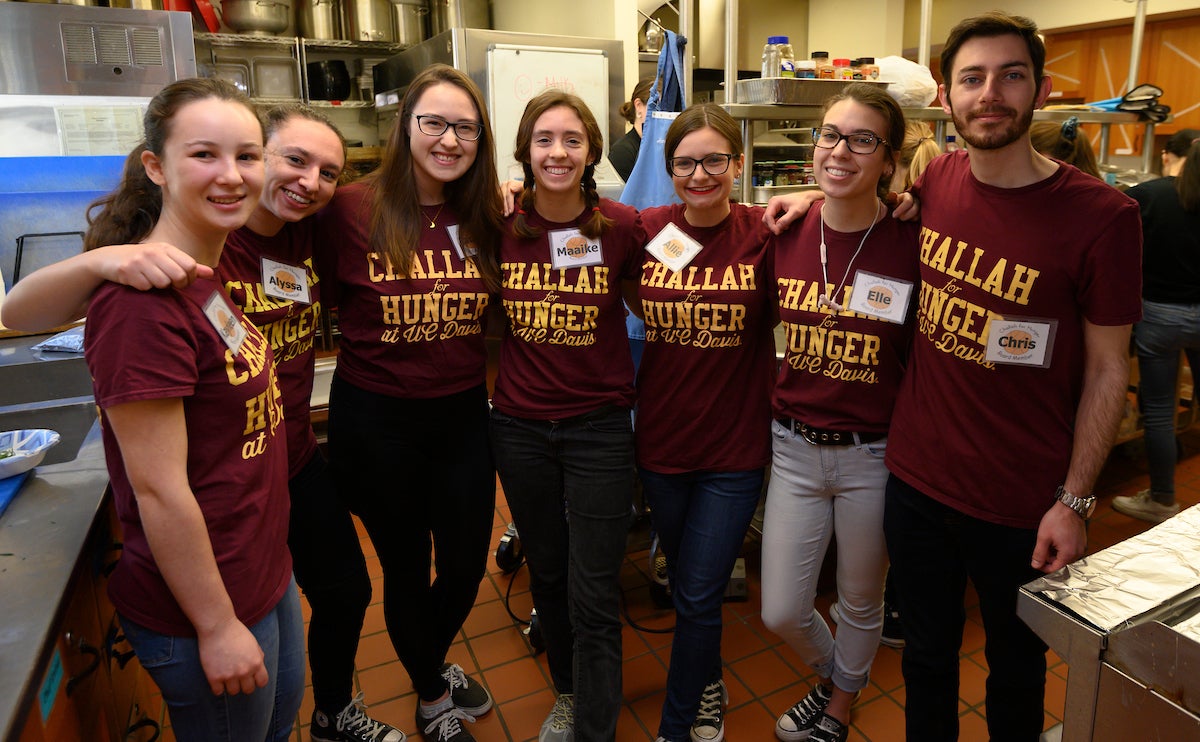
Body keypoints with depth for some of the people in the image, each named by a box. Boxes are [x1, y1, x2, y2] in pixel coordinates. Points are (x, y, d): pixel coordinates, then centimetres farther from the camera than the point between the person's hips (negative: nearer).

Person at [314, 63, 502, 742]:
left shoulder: (485, 216, 0)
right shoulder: (353, 209, -12)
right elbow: (328, 303, -3)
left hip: (464, 414, 4)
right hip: (378, 422, -3)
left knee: (467, 563, 16)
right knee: (406, 567, 15)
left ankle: (434, 661, 51)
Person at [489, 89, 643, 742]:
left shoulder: (622, 226, -9)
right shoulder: (499, 226, -4)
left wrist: (625, 378, -2)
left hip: (599, 426, -2)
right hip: (520, 426, 3)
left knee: (594, 600, 1)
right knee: (547, 576, 20)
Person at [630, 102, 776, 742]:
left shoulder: (765, 233, -10)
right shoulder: (647, 229, -3)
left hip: (735, 447, -3)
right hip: (661, 440, 3)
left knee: (698, 597, 5)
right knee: (685, 584, 21)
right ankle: (708, 686, 49)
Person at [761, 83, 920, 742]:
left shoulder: (912, 245, -13)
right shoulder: (786, 235, -4)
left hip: (874, 456, -2)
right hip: (795, 446, 3)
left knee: (861, 602, 20)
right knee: (780, 611, 11)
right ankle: (830, 673, 47)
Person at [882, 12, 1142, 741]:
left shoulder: (1102, 216, -14)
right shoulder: (934, 182, -2)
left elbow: (1108, 370, -9)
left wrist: (1075, 501, -10)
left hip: (1021, 505, -3)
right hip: (915, 480, 3)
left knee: (1016, 668, 21)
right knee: (927, 657, 22)